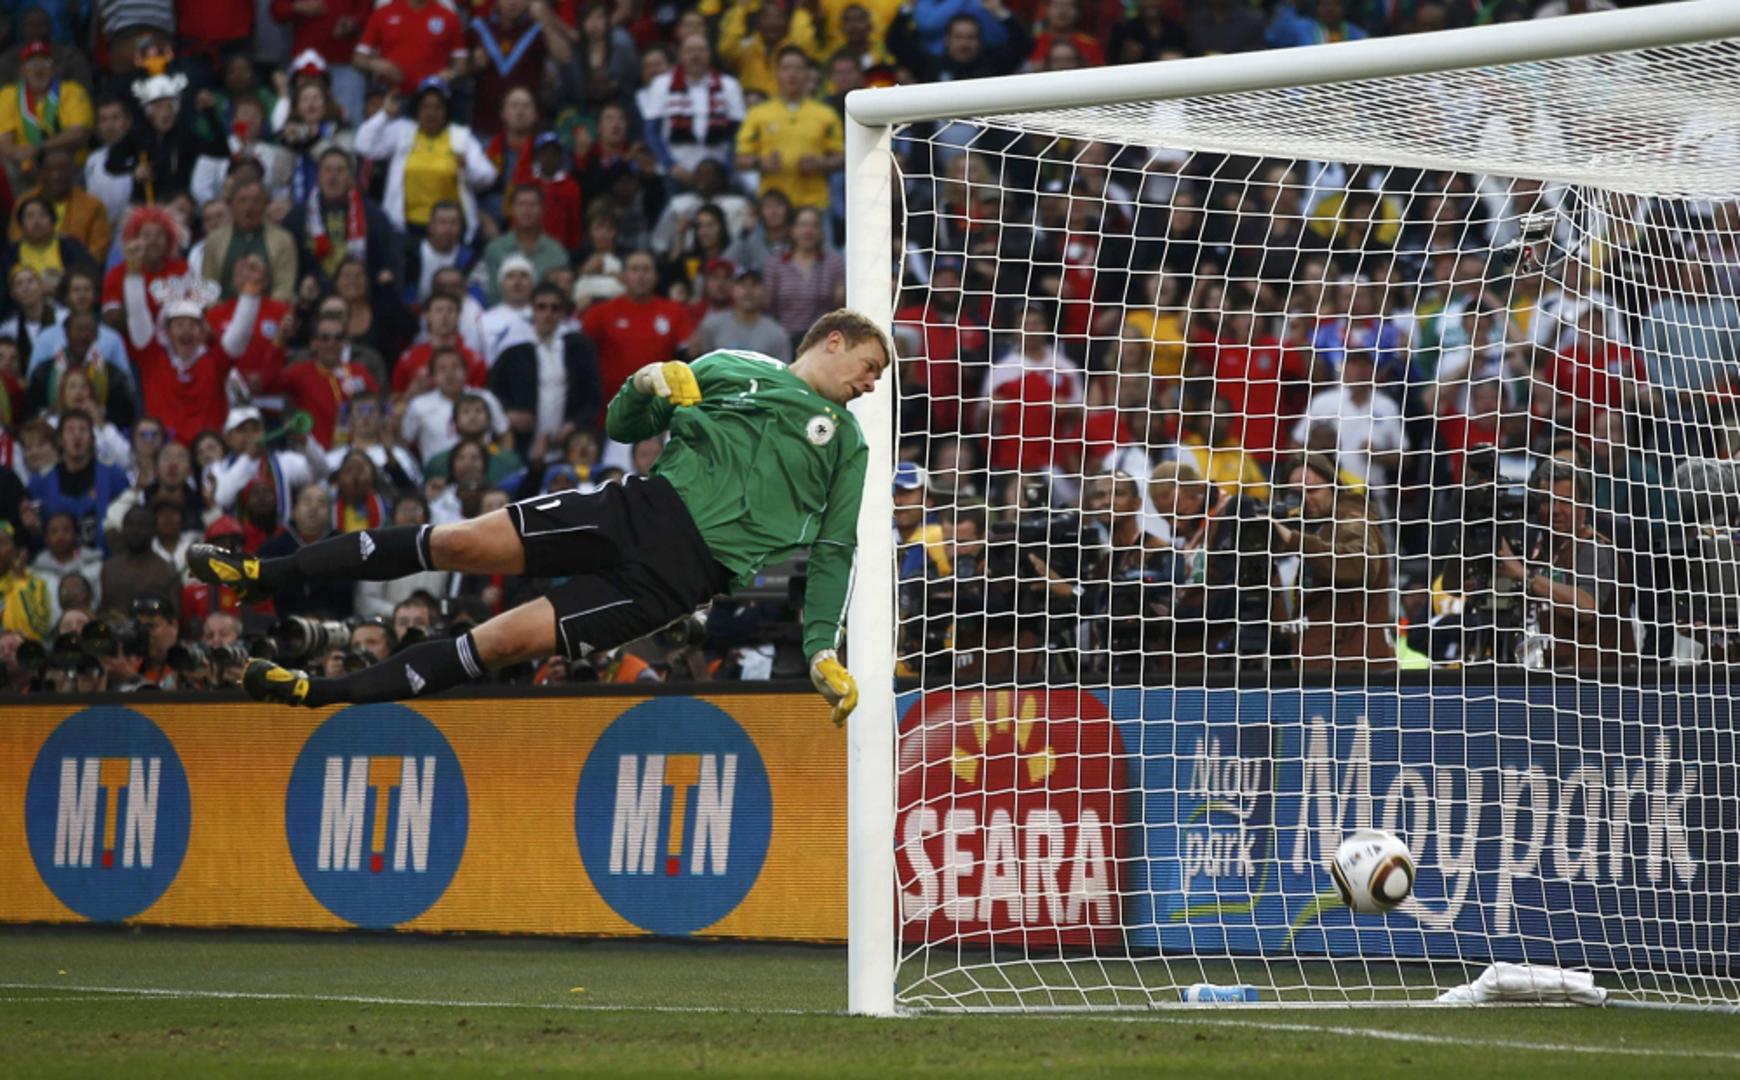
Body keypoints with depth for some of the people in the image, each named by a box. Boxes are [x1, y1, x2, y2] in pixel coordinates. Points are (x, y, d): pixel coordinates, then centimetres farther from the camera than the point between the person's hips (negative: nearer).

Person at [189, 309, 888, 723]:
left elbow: (833, 551, 11)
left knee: (512, 638, -15)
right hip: (644, 508, 2)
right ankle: (261, 576, -6)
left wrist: (821, 648, -1)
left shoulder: (845, 444, 14)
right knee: (461, 542, -12)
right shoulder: (729, 369, 16)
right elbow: (626, 428, 18)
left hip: (687, 573, -2)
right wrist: (646, 384, -4)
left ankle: (319, 696, -16)